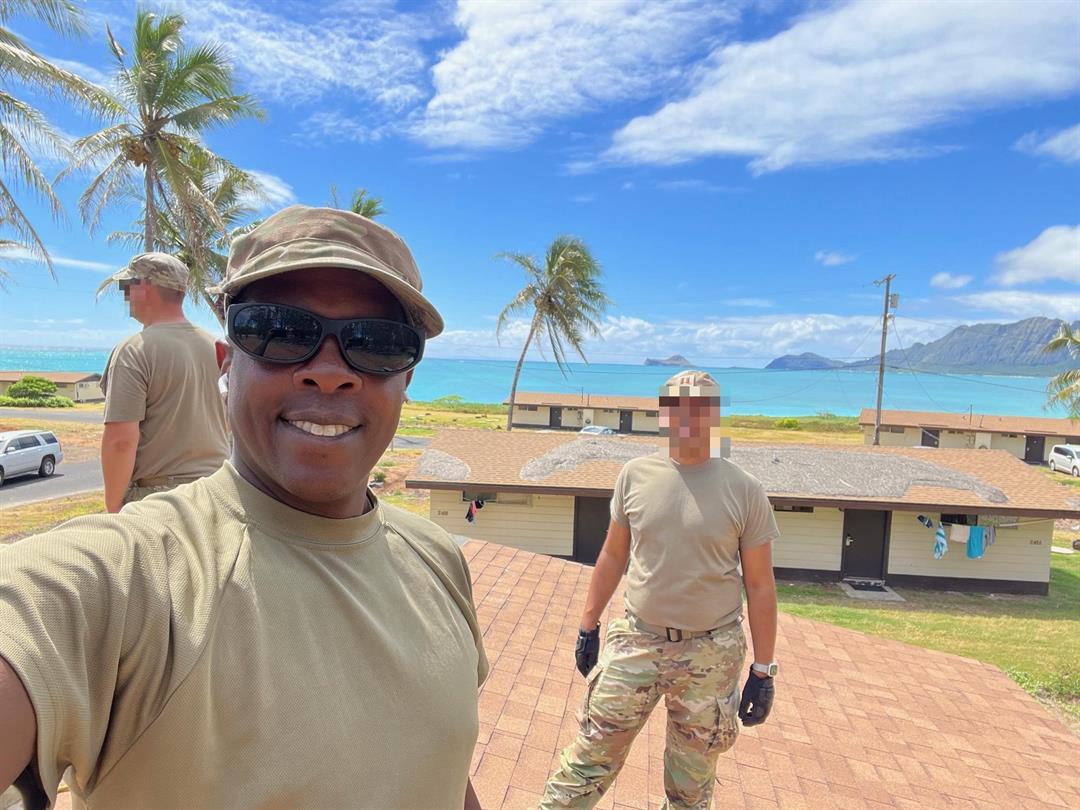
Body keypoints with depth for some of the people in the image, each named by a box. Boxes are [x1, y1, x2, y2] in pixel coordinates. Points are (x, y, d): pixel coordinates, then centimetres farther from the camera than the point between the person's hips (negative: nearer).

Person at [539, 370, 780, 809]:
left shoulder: (744, 490, -7)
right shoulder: (636, 474, -1)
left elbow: (760, 585, -2)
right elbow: (613, 555, 8)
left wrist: (763, 670, -2)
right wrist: (588, 626, 10)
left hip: (711, 652, -1)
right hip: (636, 640, 2)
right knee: (592, 754, 8)